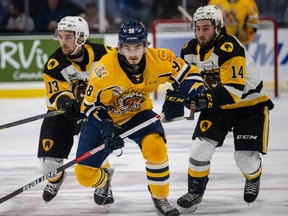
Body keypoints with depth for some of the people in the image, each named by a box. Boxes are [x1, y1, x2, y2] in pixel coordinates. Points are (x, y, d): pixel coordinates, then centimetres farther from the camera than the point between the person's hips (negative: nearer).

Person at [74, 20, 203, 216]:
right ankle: (104, 178, 35)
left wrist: (179, 96, -33)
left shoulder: (159, 60, -25)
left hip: (137, 113, 1)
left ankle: (160, 199, -5)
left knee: (155, 146, -30)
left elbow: (191, 75, -15)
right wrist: (106, 127, -36)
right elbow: (92, 105, -20)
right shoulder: (105, 69, -31)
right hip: (103, 116, -1)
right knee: (85, 175, -7)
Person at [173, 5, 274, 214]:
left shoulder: (231, 49, -31)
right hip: (217, 105, 5)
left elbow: (234, 89, -39)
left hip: (250, 104, -5)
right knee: (201, 147, -10)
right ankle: (195, 192, 9)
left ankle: (253, 179, 28)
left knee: (246, 157, -8)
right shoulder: (191, 50, -8)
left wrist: (208, 99, -50)